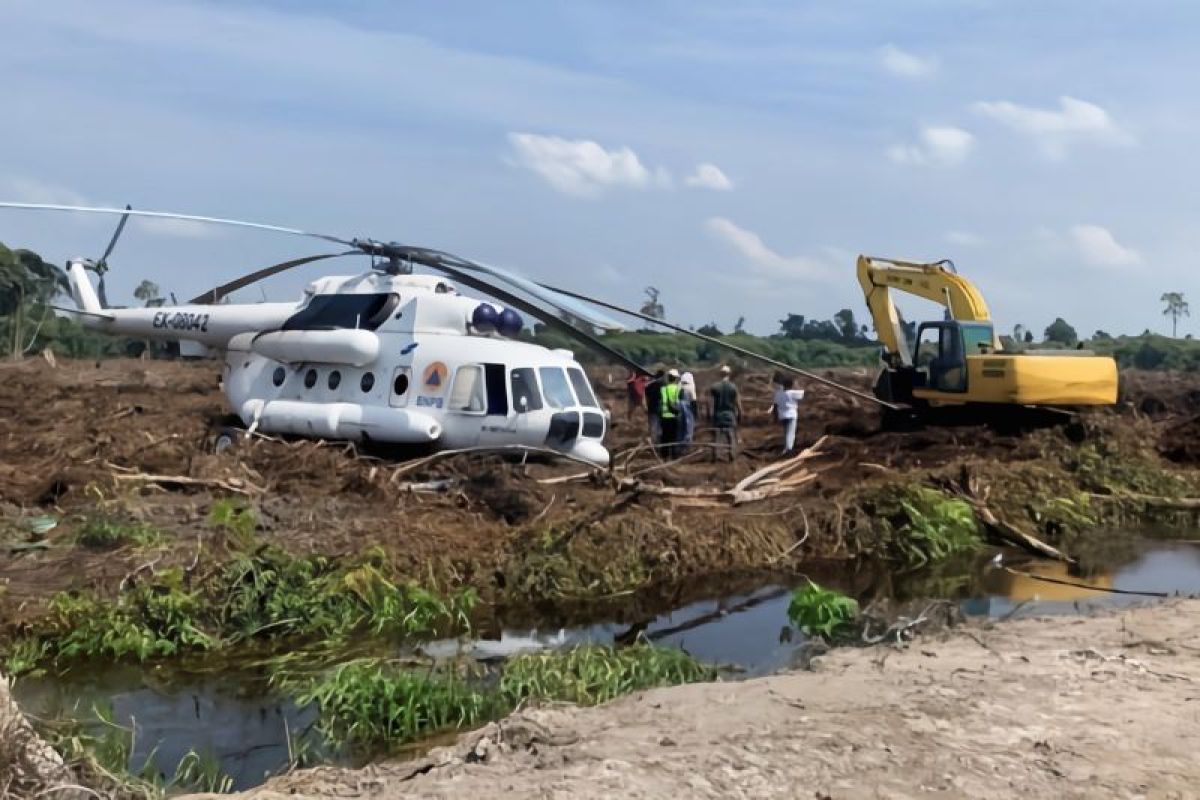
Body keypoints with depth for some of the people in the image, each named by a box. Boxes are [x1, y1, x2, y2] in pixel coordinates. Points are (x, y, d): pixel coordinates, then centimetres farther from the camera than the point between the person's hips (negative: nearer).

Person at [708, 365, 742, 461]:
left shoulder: (714, 386, -2)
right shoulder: (733, 387, -3)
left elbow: (710, 401, -4)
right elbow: (738, 402, -2)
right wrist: (739, 414, 6)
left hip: (718, 413, 1)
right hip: (730, 414, 0)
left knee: (716, 435, 5)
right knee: (731, 435, 6)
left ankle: (715, 456, 4)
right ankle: (732, 455, 6)